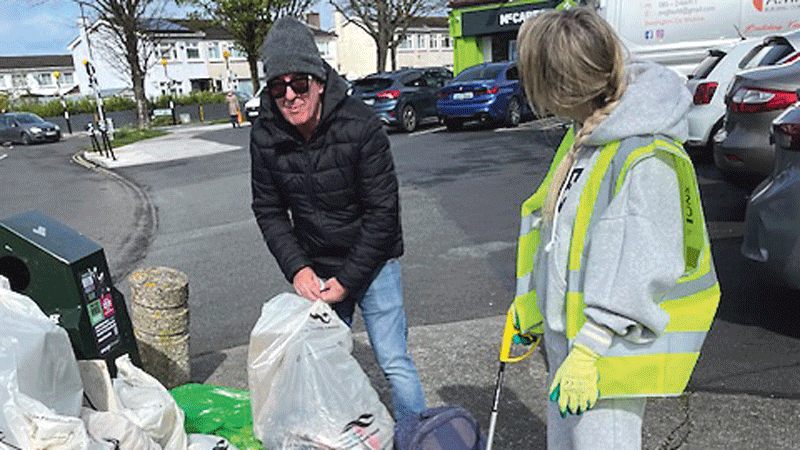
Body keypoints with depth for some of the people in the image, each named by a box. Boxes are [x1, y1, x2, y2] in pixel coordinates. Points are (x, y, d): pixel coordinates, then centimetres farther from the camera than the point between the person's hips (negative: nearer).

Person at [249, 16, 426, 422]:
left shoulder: (360, 125, -20)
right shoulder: (264, 135, -9)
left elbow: (382, 210, -17)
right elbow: (268, 210, 1)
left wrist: (347, 279, -16)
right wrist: (297, 268, -12)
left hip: (371, 261, -3)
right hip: (314, 267, 4)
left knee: (394, 362, 1)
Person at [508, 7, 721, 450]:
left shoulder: (647, 160, -24)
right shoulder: (583, 135, 5)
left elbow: (636, 276, -26)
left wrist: (587, 354, -24)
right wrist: (529, 302, 20)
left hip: (613, 347, -9)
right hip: (567, 334, 9)